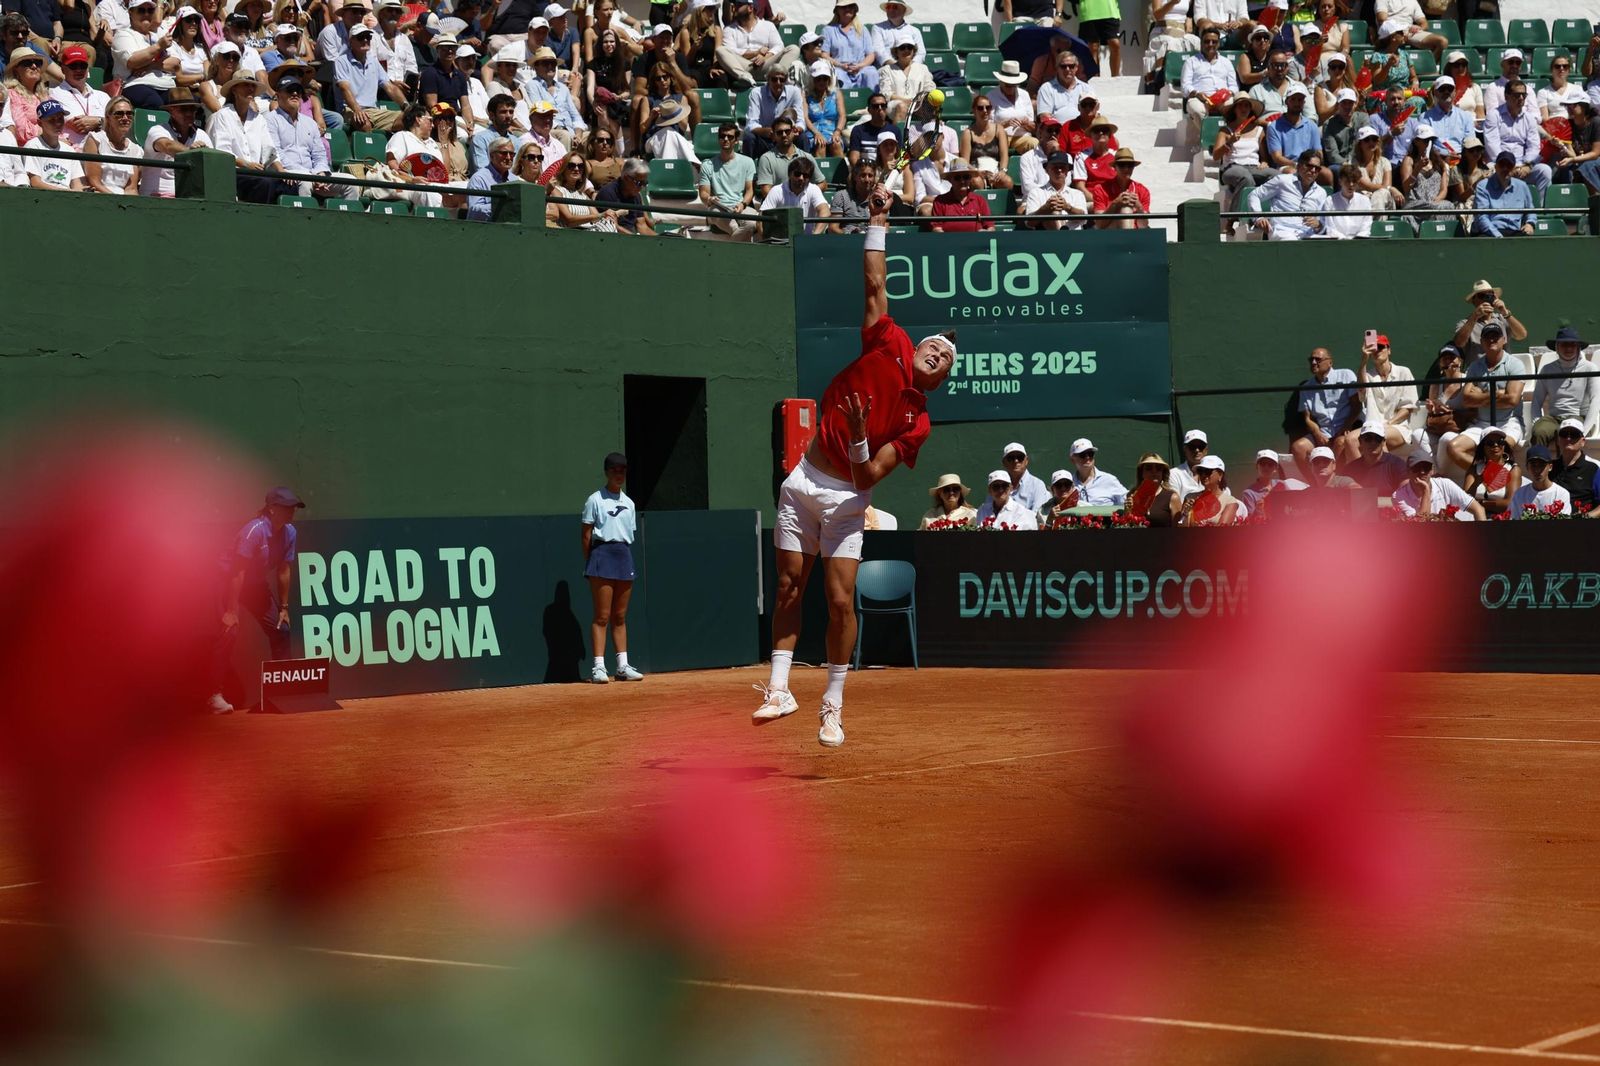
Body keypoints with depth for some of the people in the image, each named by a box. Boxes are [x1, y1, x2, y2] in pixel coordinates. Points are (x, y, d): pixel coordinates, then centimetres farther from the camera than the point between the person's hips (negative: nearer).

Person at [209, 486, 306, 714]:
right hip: (230, 581, -8)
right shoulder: (255, 530, -29)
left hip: (257, 584, 8)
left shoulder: (289, 532, -7)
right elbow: (238, 571, -31)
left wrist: (284, 607, 4)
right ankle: (216, 695, -20)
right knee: (230, 633, -21)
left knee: (281, 631, 4)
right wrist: (232, 611, -34)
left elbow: (284, 570, 2)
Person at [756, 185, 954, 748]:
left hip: (846, 499, -2)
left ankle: (833, 706, 3)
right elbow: (876, 285, 0)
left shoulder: (917, 422, -6)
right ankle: (779, 688, 8)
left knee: (841, 600, -8)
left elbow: (868, 476, -13)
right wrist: (879, 223, -1)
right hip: (805, 481, 2)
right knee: (789, 587, 2)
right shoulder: (890, 349, 0)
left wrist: (859, 439, -30)